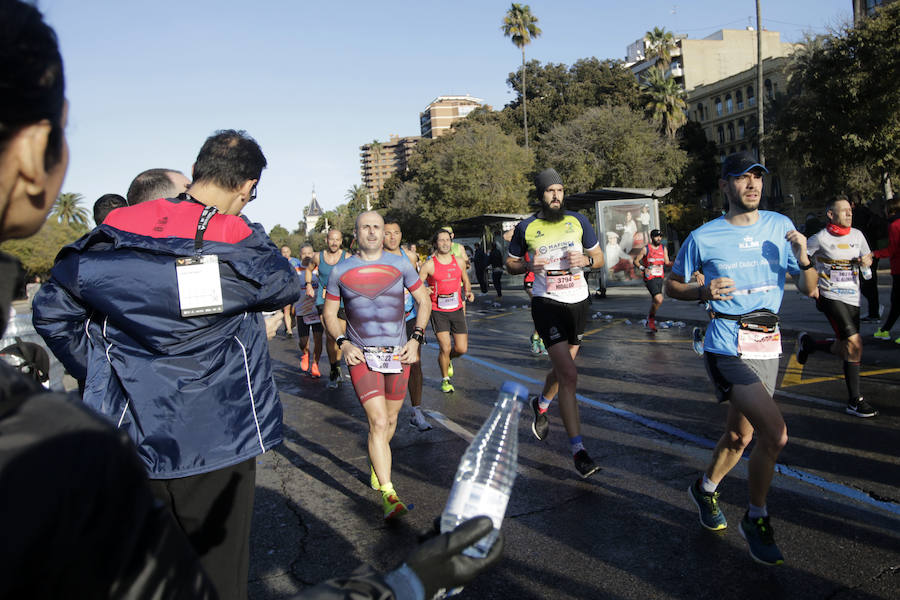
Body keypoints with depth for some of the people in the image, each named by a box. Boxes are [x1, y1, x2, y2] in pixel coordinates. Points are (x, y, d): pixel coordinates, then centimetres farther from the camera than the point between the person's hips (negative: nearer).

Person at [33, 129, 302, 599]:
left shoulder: (112, 235, -3)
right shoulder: (240, 246, -17)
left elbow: (51, 312, 4)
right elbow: (286, 286, 2)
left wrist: (97, 374, 11)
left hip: (130, 437, 4)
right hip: (215, 441, -4)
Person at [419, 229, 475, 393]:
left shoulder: (459, 262, 6)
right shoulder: (429, 265, -6)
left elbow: (466, 281, 20)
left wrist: (468, 292, 1)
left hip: (457, 310, 4)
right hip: (438, 312, -4)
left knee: (462, 349, 0)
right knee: (445, 347, -12)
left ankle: (447, 360, 35)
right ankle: (445, 380, 13)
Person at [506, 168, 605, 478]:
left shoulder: (578, 220, 4)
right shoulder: (526, 228, -3)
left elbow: (599, 257, 11)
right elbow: (510, 263, 8)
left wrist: (585, 259, -12)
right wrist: (529, 265, -14)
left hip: (578, 302, 4)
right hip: (547, 304, -4)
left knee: (562, 368, 19)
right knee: (569, 376, -14)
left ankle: (541, 404, 52)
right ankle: (578, 450, -7)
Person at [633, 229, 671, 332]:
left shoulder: (663, 249, 8)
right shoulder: (646, 249, -6)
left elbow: (667, 263, 6)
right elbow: (635, 261, 0)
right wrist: (643, 268, -16)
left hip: (660, 278, 6)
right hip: (650, 278, -6)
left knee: (655, 300, 14)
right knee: (659, 300, -19)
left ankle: (650, 322, 31)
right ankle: (651, 318, 4)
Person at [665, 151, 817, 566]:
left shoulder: (780, 226, 6)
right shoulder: (703, 237, -4)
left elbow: (809, 290, 7)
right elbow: (672, 285, 7)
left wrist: (803, 258, -14)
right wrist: (704, 291, -13)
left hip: (768, 345, 5)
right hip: (727, 346, -5)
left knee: (740, 435, 16)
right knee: (775, 433, -18)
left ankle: (705, 489, 43)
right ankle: (755, 520, 5)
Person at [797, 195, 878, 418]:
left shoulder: (857, 235, 9)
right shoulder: (820, 238, -8)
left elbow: (867, 258, 21)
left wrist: (867, 261, -3)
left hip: (852, 298, 6)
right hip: (830, 297, -6)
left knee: (845, 349, 7)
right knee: (854, 345, -14)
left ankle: (808, 343, 36)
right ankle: (855, 401, -3)